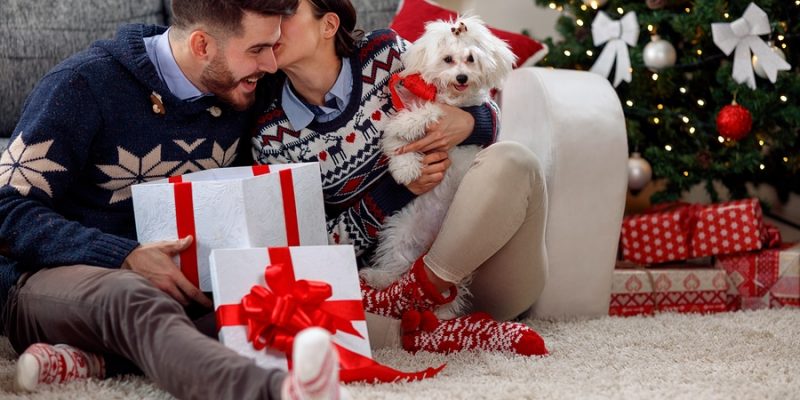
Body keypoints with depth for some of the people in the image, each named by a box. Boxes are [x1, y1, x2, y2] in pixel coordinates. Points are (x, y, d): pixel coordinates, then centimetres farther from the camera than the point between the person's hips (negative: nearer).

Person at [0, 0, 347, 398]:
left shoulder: (238, 98, 6)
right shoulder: (84, 84, -11)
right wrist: (126, 258, -27)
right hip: (53, 276, -6)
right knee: (135, 301, -41)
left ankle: (100, 360, -31)